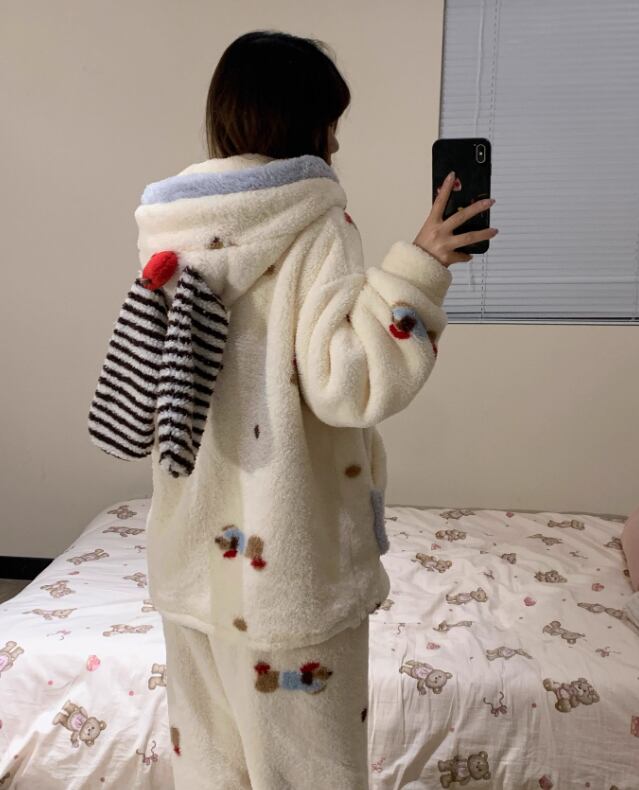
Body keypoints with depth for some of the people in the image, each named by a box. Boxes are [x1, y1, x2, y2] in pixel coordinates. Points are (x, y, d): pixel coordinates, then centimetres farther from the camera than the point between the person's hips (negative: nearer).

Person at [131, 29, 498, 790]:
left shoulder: (170, 226, 4)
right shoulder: (311, 221, -15)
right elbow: (349, 381, -24)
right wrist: (418, 267, -19)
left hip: (195, 543, 7)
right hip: (286, 552, -6)